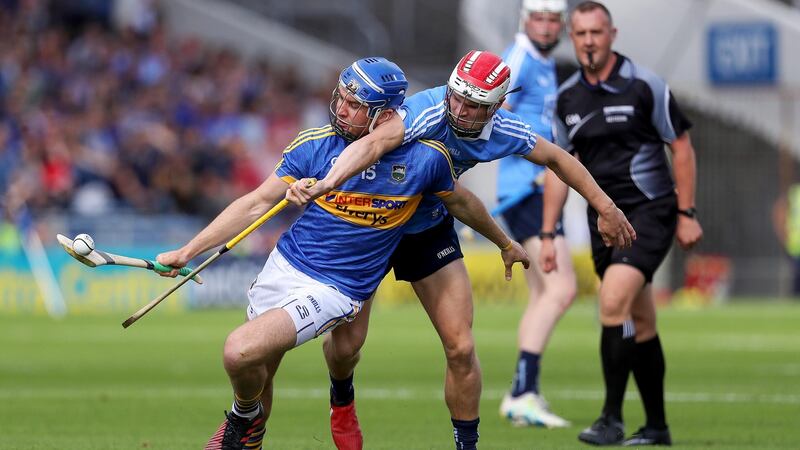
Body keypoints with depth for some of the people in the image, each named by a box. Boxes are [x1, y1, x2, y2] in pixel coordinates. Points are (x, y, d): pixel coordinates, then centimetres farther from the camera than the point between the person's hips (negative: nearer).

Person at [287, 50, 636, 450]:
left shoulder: (502, 132, -15)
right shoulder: (430, 112, -34)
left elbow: (557, 158, 5)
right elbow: (373, 143, -52)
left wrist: (605, 207, 12)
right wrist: (324, 186, -68)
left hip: (430, 230, 4)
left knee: (460, 349, -5)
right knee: (346, 343, -3)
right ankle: (342, 400, 33)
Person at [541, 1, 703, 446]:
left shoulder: (645, 85, -9)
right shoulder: (567, 97, 5)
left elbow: (682, 147, -4)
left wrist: (686, 213, -6)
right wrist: (548, 234, 7)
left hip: (650, 212, -5)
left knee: (613, 301, -22)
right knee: (640, 322, 10)